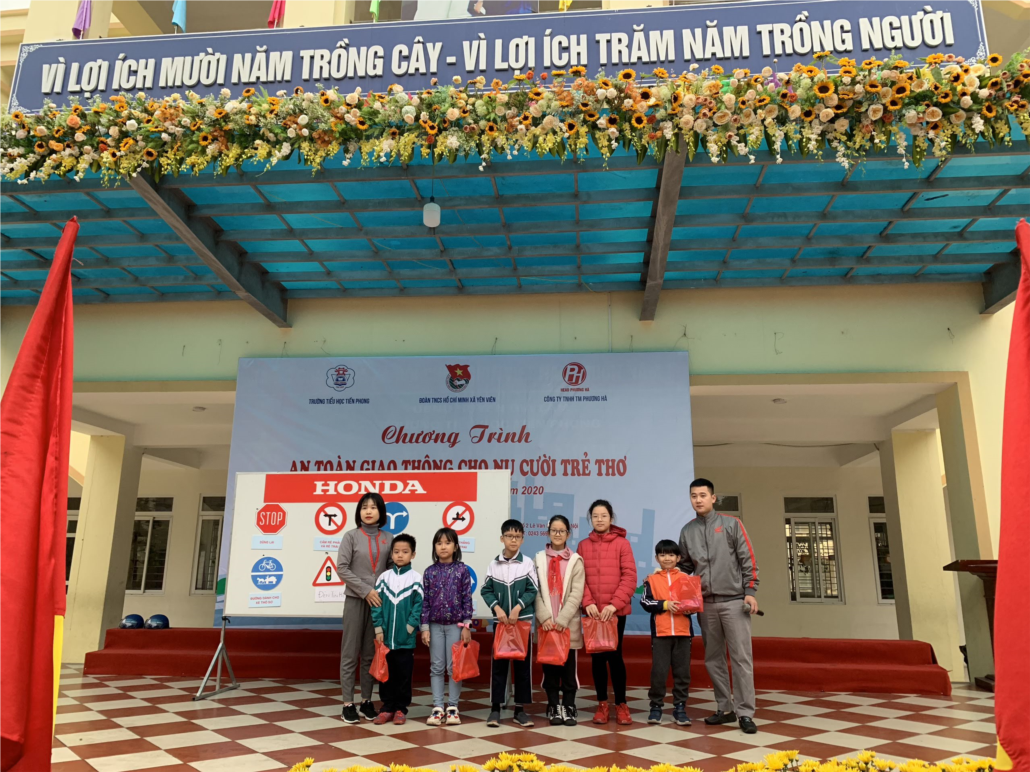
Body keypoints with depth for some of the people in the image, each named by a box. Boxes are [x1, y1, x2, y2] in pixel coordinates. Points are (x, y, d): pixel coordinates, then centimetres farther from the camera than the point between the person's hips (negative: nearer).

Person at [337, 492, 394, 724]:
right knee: (350, 653, 1)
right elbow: (342, 568, -7)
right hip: (356, 599, -2)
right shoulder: (351, 536, -2)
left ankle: (367, 701, 18)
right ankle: (348, 704, 8)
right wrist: (365, 590, -13)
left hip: (379, 600, 2)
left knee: (371, 654, 9)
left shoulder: (388, 538, 5)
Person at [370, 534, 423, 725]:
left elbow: (419, 605, -5)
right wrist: (378, 628, -5)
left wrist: (410, 627, -11)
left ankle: (401, 709, 20)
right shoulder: (384, 577, 3)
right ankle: (387, 707, 23)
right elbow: (376, 603, 2)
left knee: (404, 674, 7)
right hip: (385, 637, 2)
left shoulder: (416, 578, -4)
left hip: (405, 638, -2)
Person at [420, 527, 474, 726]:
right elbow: (425, 601, 2)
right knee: (436, 667, 7)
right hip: (435, 625, 2)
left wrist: (467, 626, -7)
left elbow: (467, 599, -3)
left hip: (456, 624, -2)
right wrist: (425, 627, -2)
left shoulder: (462, 570, -4)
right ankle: (438, 707, 15)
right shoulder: (430, 572, 1)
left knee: (454, 667, 4)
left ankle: (452, 707, 15)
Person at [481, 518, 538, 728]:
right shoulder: (494, 564, 0)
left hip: (523, 620, 0)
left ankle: (520, 709, 14)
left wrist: (517, 607, -16)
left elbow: (532, 591, -5)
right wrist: (497, 608, -13)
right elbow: (486, 590, 1)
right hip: (500, 621, 1)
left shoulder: (527, 563, -4)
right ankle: (495, 708, 13)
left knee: (523, 664, 5)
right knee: (498, 663, 4)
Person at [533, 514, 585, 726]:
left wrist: (562, 620, -13)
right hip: (546, 624, 1)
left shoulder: (576, 561, 3)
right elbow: (535, 591, 1)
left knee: (568, 667, 3)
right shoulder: (539, 559, 8)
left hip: (568, 624, -1)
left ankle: (569, 707, 15)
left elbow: (577, 593, -5)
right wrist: (545, 617, -11)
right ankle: (554, 707, 17)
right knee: (550, 667, 6)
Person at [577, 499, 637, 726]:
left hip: (616, 610, -2)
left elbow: (630, 577, -6)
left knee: (614, 655, -2)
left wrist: (615, 603, -15)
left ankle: (621, 704, 14)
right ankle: (602, 704, 19)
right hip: (592, 611, 2)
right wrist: (587, 602, -13)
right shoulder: (583, 546, 7)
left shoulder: (622, 543, 0)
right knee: (597, 656, 7)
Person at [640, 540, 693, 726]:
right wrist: (664, 604, -16)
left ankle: (680, 707, 16)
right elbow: (645, 602, -4)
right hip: (660, 632, -1)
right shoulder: (652, 579, 4)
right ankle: (656, 706, 13)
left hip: (683, 632, 2)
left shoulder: (686, 578, 8)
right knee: (658, 671, 1)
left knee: (683, 672, 6)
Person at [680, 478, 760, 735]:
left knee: (741, 658, -3)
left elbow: (748, 560, -3)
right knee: (713, 659, 9)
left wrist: (750, 591, -9)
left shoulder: (731, 524, 0)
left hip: (734, 601, -4)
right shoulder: (687, 531, 9)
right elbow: (685, 566, 17)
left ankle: (745, 713, 4)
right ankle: (725, 709, 19)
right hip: (705, 604, 4)